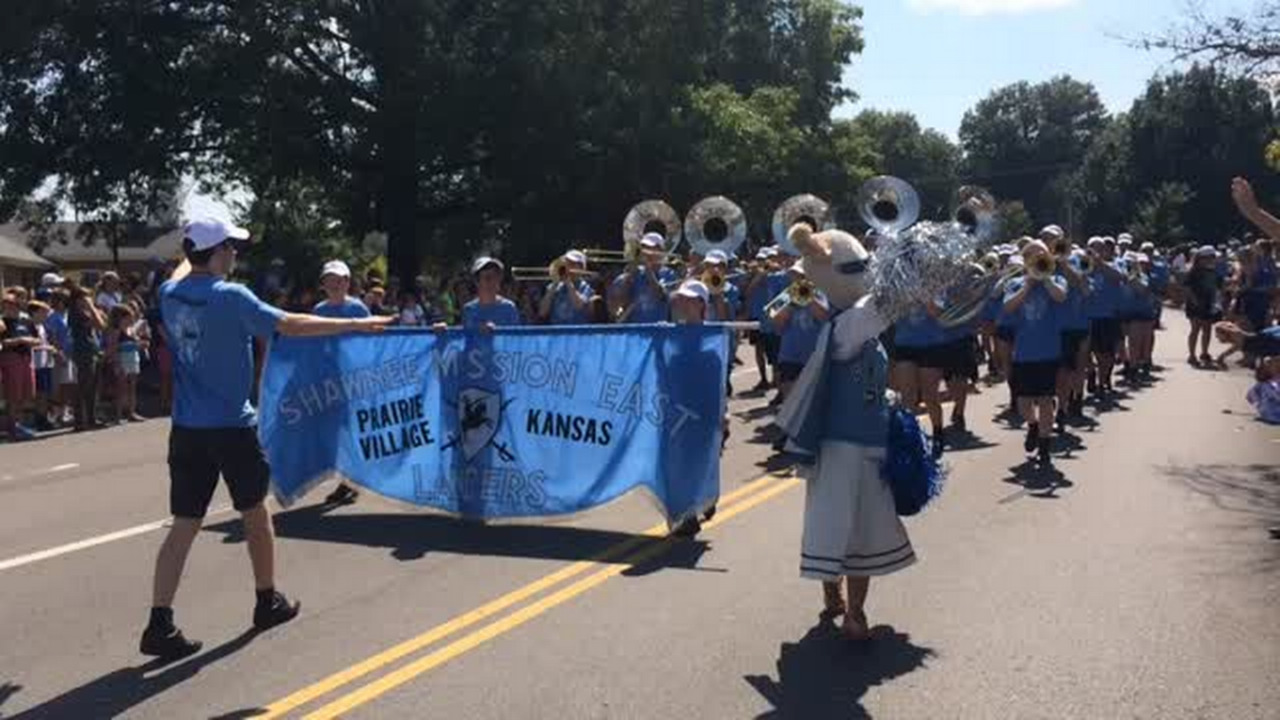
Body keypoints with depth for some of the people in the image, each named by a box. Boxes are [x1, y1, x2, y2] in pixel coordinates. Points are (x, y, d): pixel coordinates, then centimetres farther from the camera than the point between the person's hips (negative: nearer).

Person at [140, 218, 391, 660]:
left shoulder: (170, 294, 4)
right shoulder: (230, 297, -15)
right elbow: (289, 325, -15)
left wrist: (193, 254, 49)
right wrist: (354, 325, -8)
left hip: (186, 429, 5)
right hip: (232, 427, -5)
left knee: (184, 524, 4)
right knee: (255, 512, 14)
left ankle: (160, 625, -3)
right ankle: (268, 602, 29)